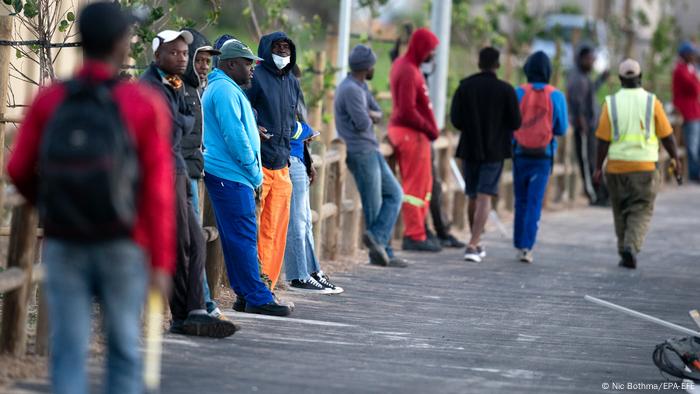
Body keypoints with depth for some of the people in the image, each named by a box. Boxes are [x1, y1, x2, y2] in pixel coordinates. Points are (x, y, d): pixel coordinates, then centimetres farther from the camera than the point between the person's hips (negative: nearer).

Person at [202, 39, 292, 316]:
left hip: (227, 175, 11)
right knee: (244, 236, -10)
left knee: (235, 237, 11)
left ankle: (245, 295, 15)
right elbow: (234, 136, -20)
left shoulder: (221, 88, 22)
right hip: (231, 176, -11)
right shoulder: (225, 90, -13)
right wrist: (255, 173, -11)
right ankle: (257, 298, -11)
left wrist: (254, 173, 20)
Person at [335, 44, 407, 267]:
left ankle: (377, 241, 1)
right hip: (361, 154, -10)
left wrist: (370, 114, -10)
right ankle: (381, 252, 2)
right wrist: (369, 118, 1)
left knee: (394, 194, 8)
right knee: (374, 205, -4)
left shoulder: (360, 87, 14)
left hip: (371, 152, 10)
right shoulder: (351, 90, -18)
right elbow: (363, 124, -23)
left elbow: (378, 114, 13)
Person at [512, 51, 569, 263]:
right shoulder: (556, 96, -5)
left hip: (520, 153, 1)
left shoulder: (518, 93, -6)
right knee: (534, 202, 0)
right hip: (543, 156, -1)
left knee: (521, 201, 13)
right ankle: (526, 247, -9)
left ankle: (520, 245, 17)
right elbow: (562, 129, -1)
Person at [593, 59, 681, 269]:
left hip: (616, 166, 1)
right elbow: (666, 135, -2)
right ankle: (631, 247, -17)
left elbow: (603, 139, -4)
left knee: (621, 212, 15)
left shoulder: (611, 103, -3)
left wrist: (598, 168, 3)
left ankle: (624, 253, 18)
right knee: (641, 211, 4)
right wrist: (675, 158, 12)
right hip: (644, 167, -1)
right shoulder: (652, 102, -4)